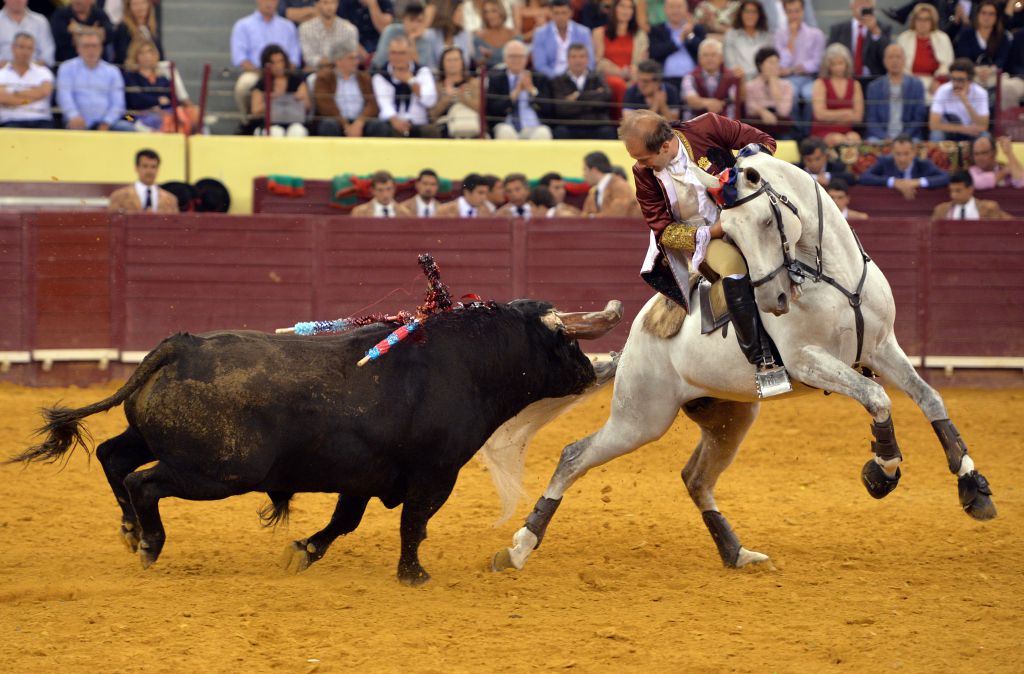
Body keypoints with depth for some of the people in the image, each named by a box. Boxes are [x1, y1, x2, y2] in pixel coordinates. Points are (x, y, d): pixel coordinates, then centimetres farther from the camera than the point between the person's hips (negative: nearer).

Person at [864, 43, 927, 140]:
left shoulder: (917, 85, 9)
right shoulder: (874, 87, 11)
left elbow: (919, 118, 5)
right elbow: (871, 120, 5)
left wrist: (904, 137, -10)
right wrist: (885, 138, -12)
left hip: (909, 137, -1)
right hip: (880, 138, 1)